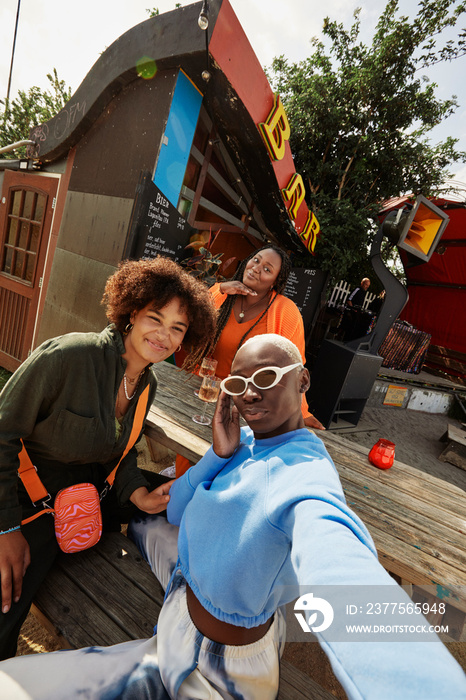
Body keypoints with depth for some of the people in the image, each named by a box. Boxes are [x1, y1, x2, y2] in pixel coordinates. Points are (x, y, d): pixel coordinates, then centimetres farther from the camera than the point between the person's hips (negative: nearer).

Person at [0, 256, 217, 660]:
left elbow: (120, 451, 6)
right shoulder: (69, 355, -26)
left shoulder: (148, 384, -3)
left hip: (94, 489, 6)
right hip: (35, 500, -5)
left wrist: (137, 494, -12)